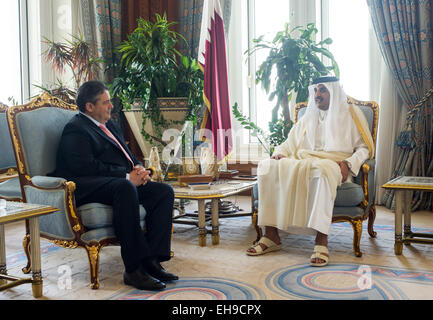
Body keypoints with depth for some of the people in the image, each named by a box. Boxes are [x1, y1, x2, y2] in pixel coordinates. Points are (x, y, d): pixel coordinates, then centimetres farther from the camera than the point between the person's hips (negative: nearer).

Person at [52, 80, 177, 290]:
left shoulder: (110, 125, 26)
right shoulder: (75, 129, -4)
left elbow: (128, 155, 26)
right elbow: (88, 167, -17)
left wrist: (138, 169, 2)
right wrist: (127, 176, -18)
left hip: (125, 183, 9)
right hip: (87, 190, -9)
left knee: (164, 191, -12)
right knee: (125, 188, -39)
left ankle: (151, 260, -20)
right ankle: (133, 269, -35)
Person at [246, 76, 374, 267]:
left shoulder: (351, 113, 14)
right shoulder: (308, 118, 28)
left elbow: (365, 147, 7)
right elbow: (290, 142, 25)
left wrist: (348, 163, -13)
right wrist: (280, 153, 2)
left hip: (334, 165, -4)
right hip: (302, 163, 5)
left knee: (320, 169, -42)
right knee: (267, 166, -23)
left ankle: (321, 240, -45)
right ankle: (271, 235, -26)